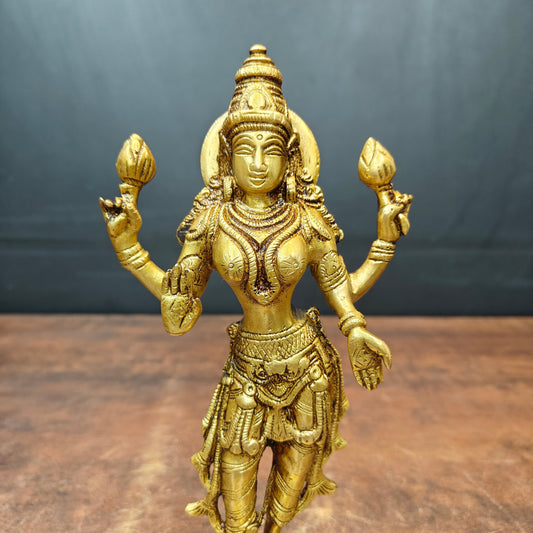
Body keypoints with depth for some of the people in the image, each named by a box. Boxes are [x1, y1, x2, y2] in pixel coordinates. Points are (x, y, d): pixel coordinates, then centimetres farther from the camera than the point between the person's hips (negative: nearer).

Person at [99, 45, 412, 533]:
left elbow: (341, 288, -2)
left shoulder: (308, 219, -9)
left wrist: (386, 236, -10)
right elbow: (177, 293, -2)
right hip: (247, 368, 0)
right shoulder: (211, 218, -8)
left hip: (308, 365, 1)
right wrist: (126, 239, -7)